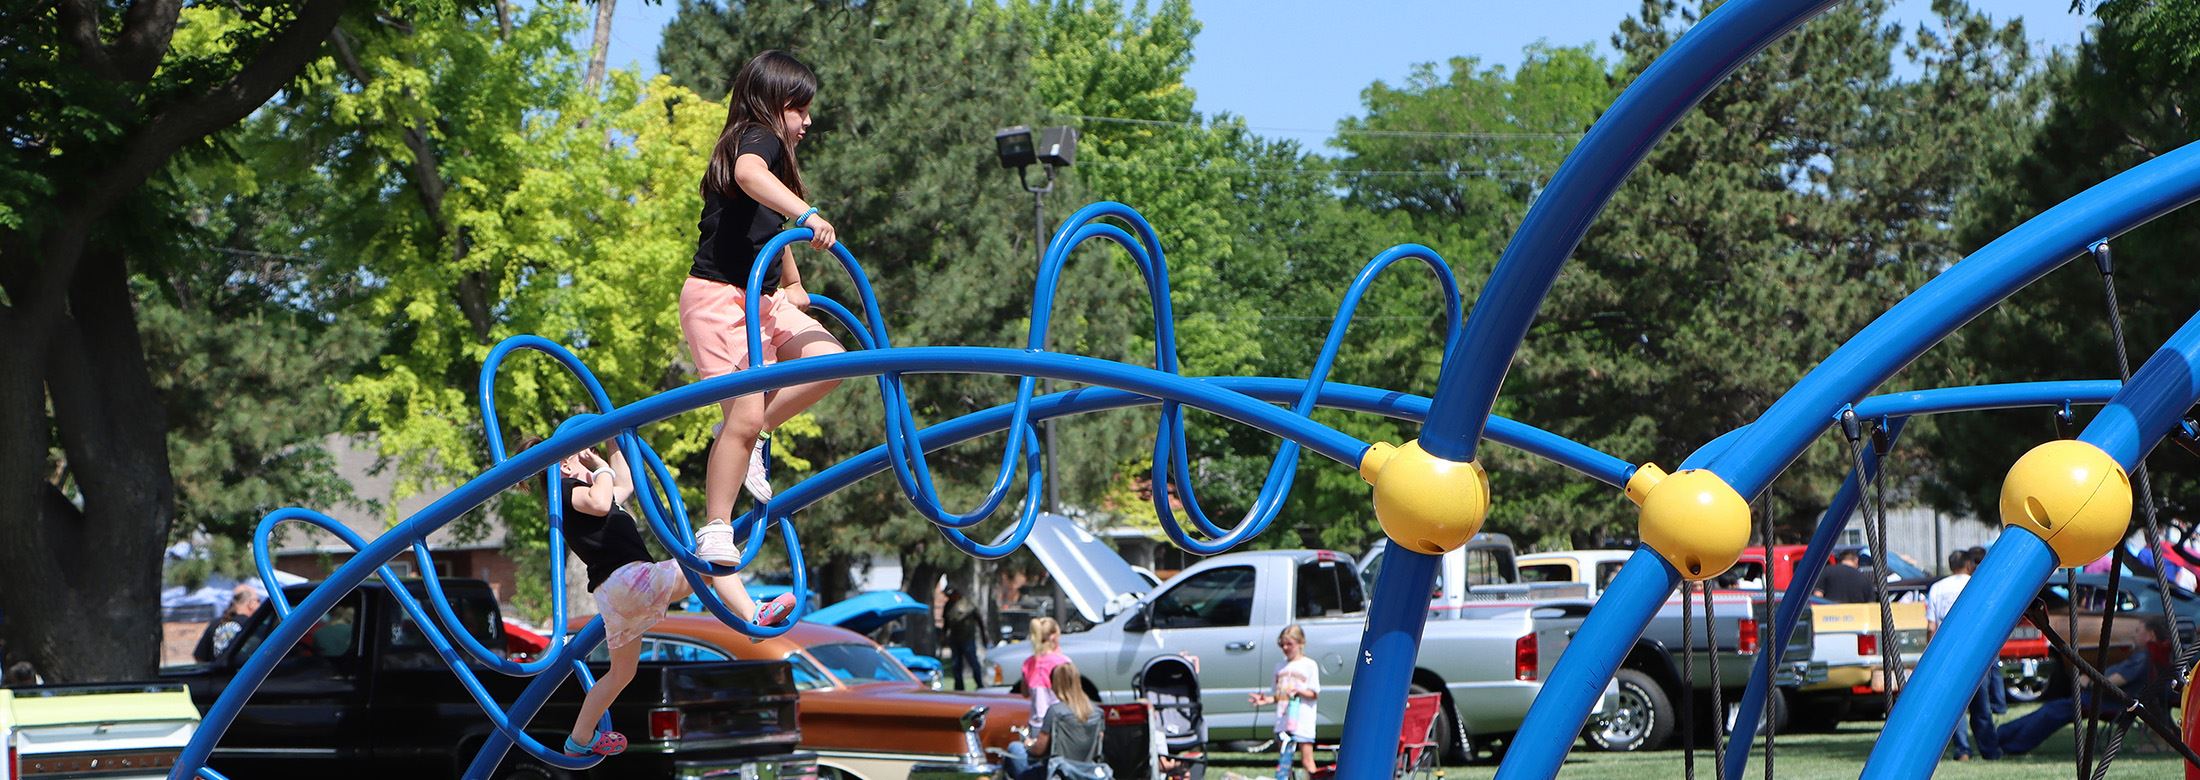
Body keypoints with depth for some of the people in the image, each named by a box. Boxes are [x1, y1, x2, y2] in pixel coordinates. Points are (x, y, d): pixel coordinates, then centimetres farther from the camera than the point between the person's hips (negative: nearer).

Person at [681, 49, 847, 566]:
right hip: (718, 296, -9)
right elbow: (749, 175, -38)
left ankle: (747, 441, 3)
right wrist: (806, 214, -48)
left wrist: (792, 285, 35)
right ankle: (714, 532, -6)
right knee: (746, 413, -15)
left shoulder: (770, 150, 19)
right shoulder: (758, 139, -11)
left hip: (760, 296, 9)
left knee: (829, 359, -10)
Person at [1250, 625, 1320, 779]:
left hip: (1302, 720, -6)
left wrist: (1298, 691, -19)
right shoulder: (1280, 667, 15)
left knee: (1306, 760, -7)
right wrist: (1267, 700, -2)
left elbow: (1315, 694, -4)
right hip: (1283, 720, 6)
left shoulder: (1309, 665, 0)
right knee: (1284, 760, 8)